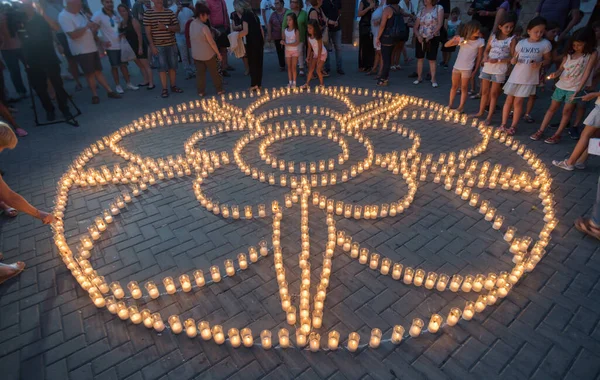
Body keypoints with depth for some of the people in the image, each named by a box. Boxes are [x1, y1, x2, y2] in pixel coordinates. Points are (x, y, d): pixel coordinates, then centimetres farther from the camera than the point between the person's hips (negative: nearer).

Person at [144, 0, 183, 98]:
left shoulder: (170, 12, 5)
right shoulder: (148, 13, -1)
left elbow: (177, 27, 3)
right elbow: (148, 31, -3)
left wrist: (165, 27, -12)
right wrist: (152, 45, -10)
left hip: (172, 44, 3)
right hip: (158, 45, -3)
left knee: (173, 66, 8)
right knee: (162, 67, -2)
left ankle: (173, 86, 21)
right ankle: (164, 89, 4)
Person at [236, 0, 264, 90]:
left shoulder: (245, 15, -10)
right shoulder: (253, 14, 15)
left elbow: (245, 31, -21)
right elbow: (261, 29, 16)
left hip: (252, 42, -8)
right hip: (259, 41, 8)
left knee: (252, 63, 0)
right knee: (258, 63, 10)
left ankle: (254, 84, 1)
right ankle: (258, 84, 16)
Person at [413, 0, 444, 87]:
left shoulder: (439, 8, -3)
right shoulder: (421, 10, 8)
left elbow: (440, 24, -10)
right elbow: (416, 27, 7)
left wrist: (432, 35, -20)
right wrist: (418, 36, -11)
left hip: (433, 38, -4)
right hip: (421, 38, 4)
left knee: (432, 59, -3)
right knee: (420, 58, 6)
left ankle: (433, 79, 5)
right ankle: (419, 77, 18)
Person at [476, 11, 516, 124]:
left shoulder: (512, 39, -5)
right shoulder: (493, 36, 6)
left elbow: (512, 58, -8)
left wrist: (498, 60, -21)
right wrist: (485, 57, -9)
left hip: (500, 70, -4)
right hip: (487, 67, 4)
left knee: (494, 93, 1)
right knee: (484, 91, 12)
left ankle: (489, 117, 7)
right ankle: (481, 112, 25)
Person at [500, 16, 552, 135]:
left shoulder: (545, 44, -3)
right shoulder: (521, 43, 2)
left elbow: (547, 59, 4)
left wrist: (540, 64, -16)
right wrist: (513, 60, -12)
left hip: (529, 78, -2)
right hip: (515, 76, 2)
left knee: (518, 102, -2)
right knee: (509, 99, 6)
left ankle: (513, 126, 8)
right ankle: (503, 124, 16)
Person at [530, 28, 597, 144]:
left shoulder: (592, 54, -8)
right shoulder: (570, 53, 5)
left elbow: (587, 73, -13)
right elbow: (561, 68, 7)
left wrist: (578, 90, -21)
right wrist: (555, 74, -17)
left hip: (575, 87, -4)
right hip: (561, 85, 4)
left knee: (567, 111, 1)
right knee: (552, 108, 8)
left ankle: (557, 135, 7)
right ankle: (541, 131, 12)